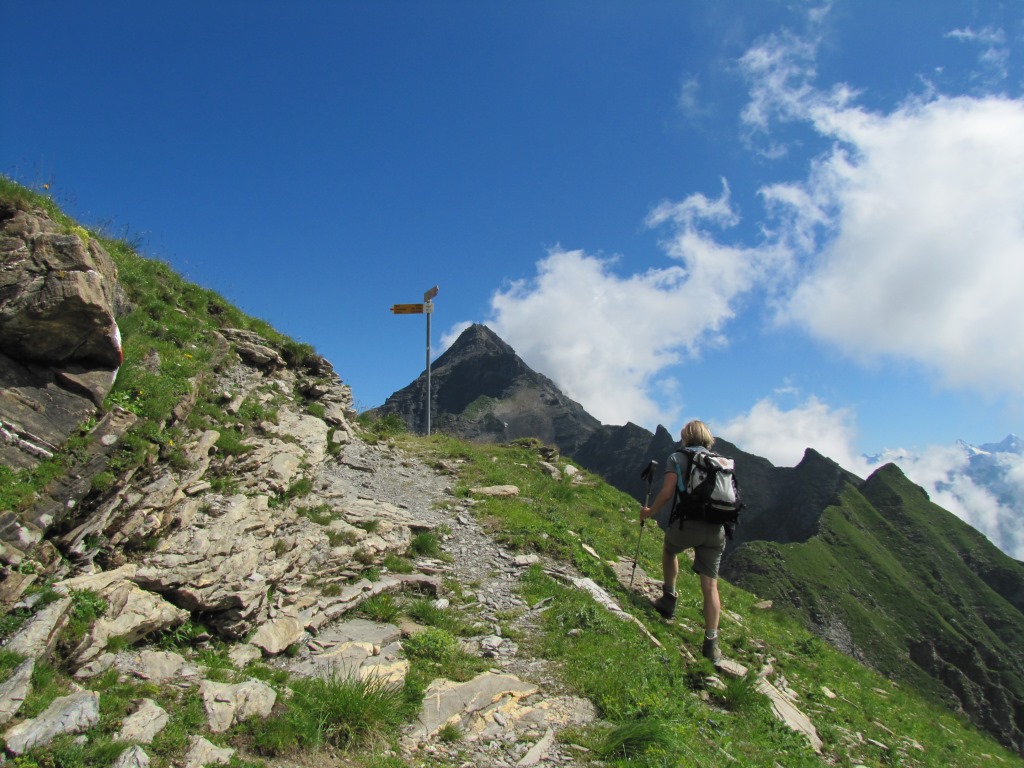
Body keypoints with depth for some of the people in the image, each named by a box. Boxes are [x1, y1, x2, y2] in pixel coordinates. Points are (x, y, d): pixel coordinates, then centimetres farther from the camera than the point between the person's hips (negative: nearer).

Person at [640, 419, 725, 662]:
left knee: (669, 549, 31)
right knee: (710, 586, 7)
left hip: (688, 523, -3)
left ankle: (669, 598, 30)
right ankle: (711, 643, 6)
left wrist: (650, 512, 10)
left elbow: (667, 492, -5)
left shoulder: (678, 457, 6)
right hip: (716, 529, 3)